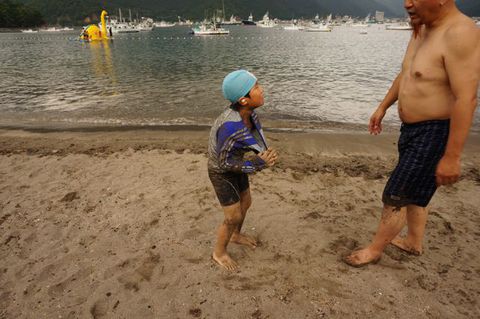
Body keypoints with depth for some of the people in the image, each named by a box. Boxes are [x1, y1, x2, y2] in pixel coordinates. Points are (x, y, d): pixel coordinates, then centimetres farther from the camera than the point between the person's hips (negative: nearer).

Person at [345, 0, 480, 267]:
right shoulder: (422, 30, 7)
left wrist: (452, 156, -26)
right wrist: (383, 107, 23)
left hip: (434, 134, -9)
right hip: (412, 129, 9)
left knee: (395, 196, 0)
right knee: (414, 192, 21)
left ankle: (375, 250, 20)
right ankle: (414, 243, 41)